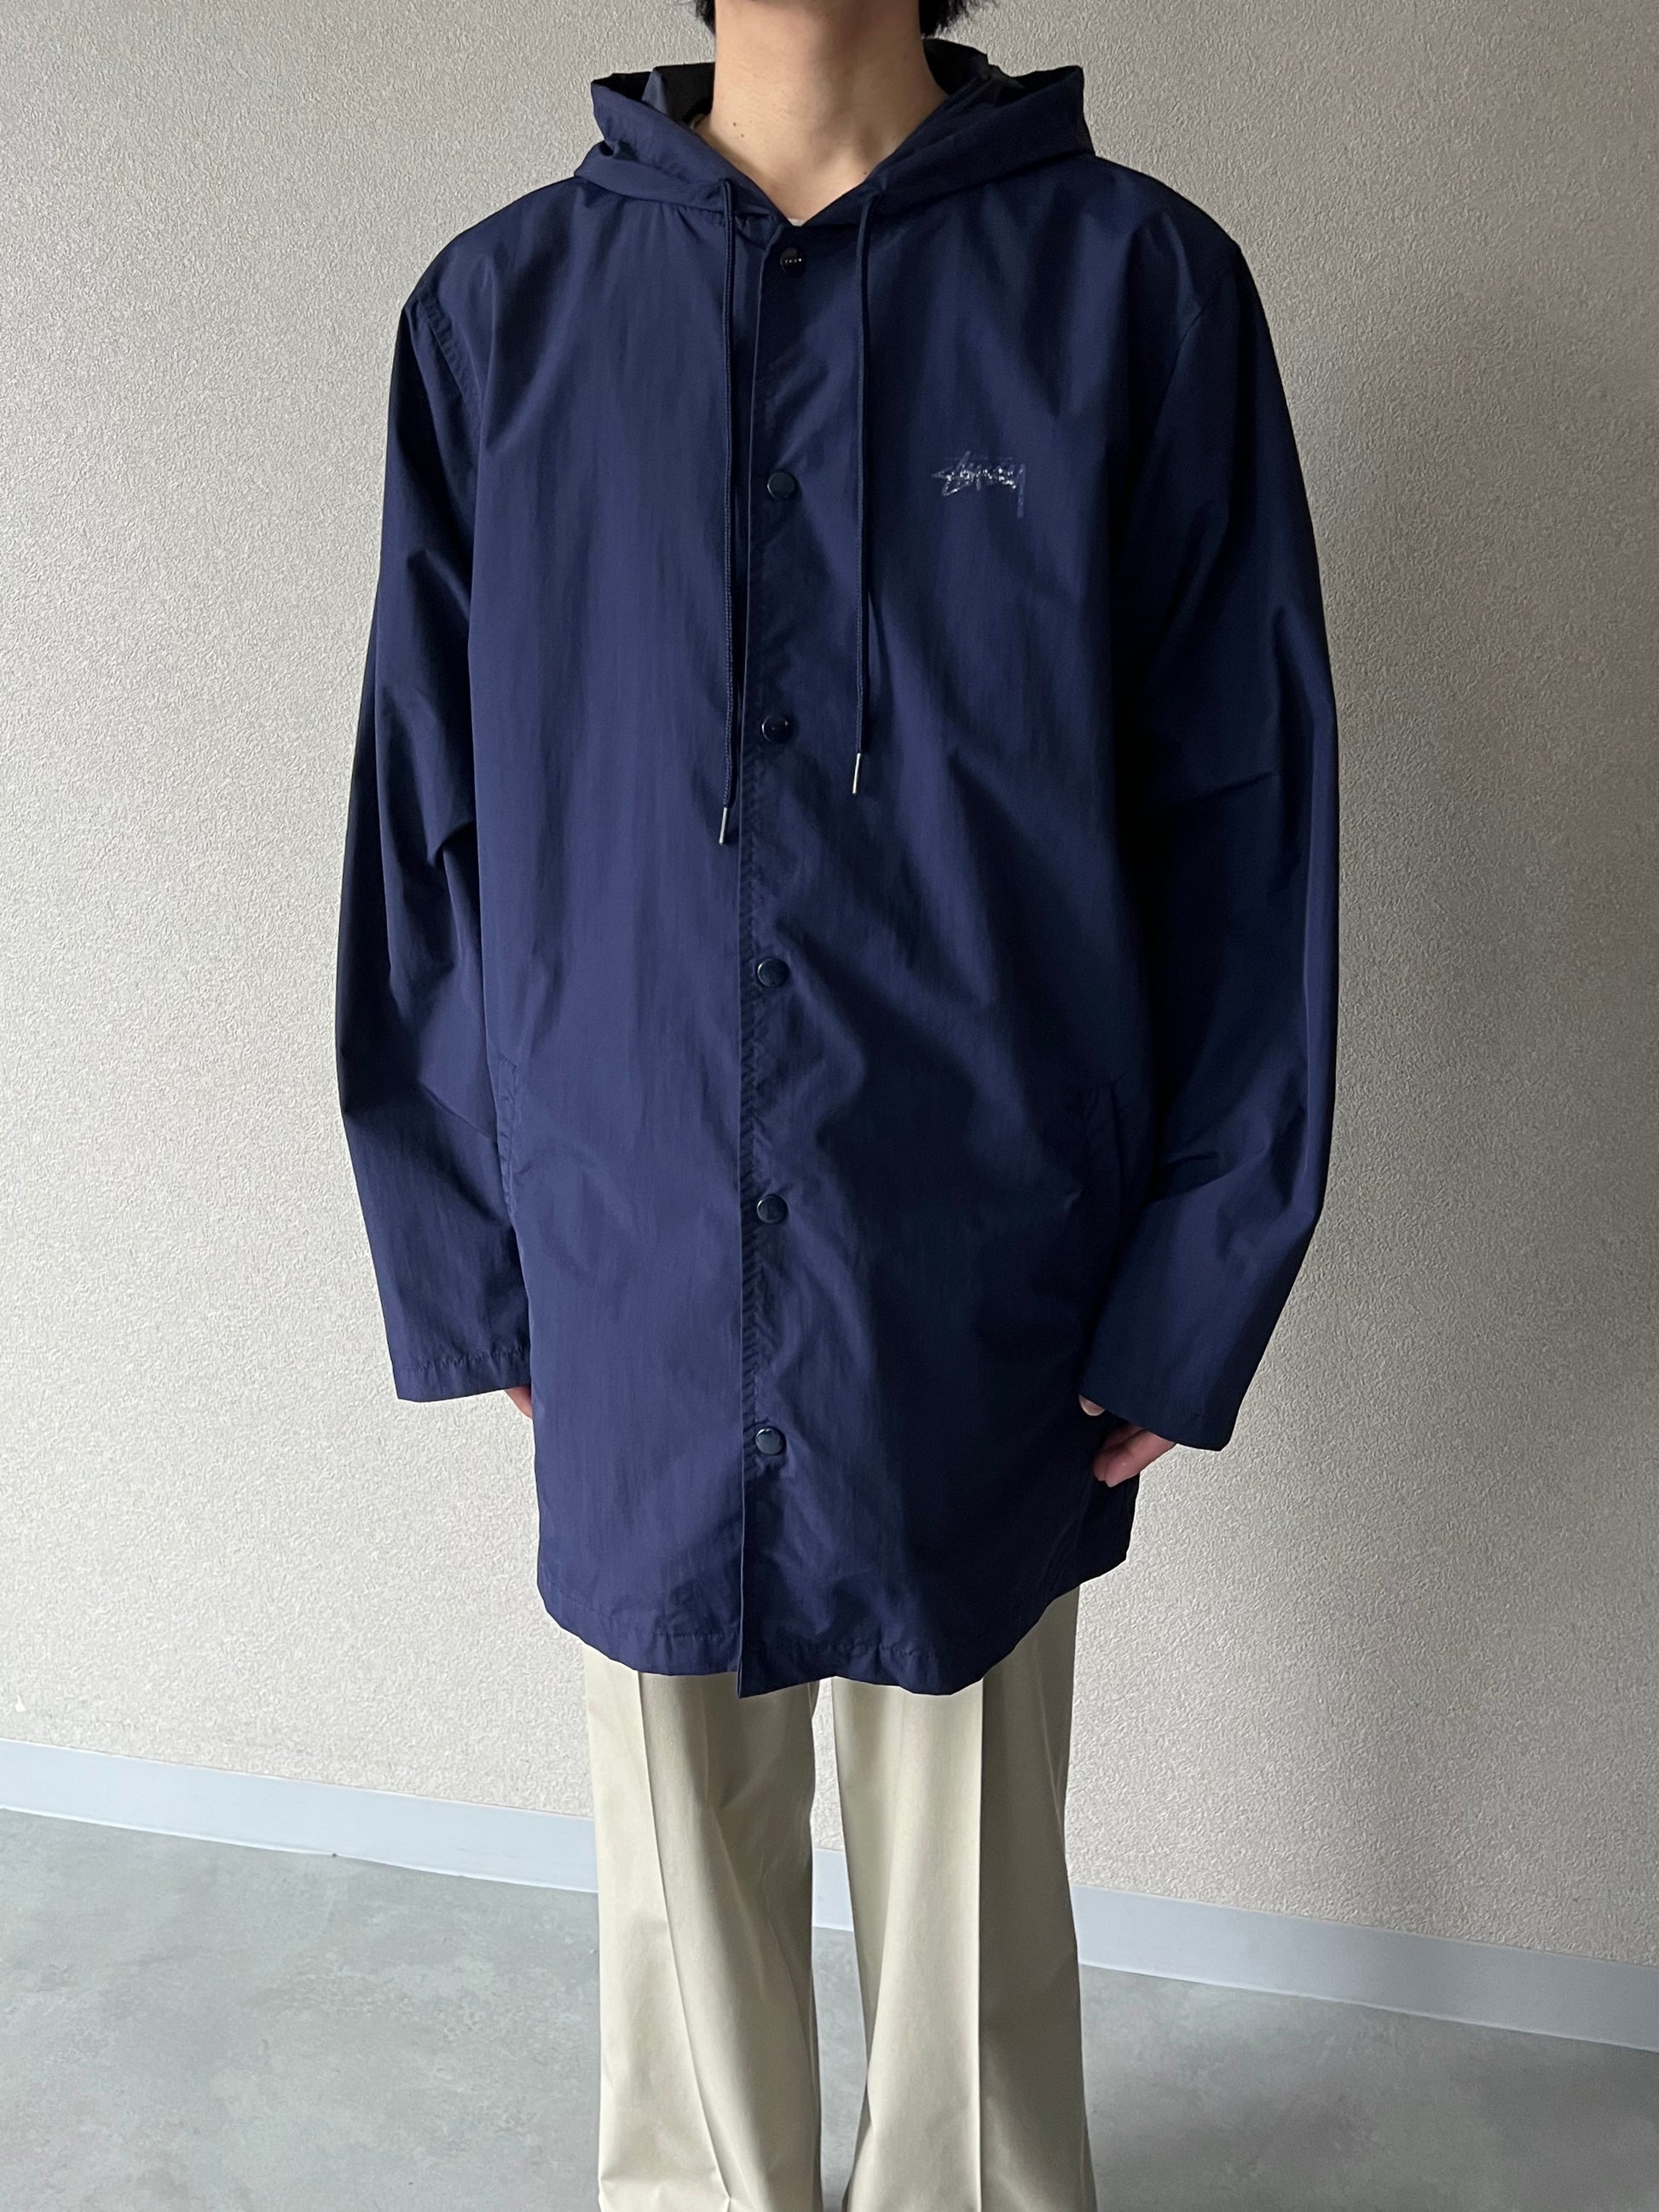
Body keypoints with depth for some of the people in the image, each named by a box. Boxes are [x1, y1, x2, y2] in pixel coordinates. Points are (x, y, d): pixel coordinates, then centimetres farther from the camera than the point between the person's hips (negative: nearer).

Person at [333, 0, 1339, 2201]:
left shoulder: (1138, 283, -4)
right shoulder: (501, 308, 2)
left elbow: (1247, 829, -4)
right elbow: (428, 813, 5)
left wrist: (1189, 1297, -5)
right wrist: (464, 1259, 3)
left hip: (983, 1282, -1)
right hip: (632, 1284, 2)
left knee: (969, 1850, 17)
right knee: (684, 1855, 19)